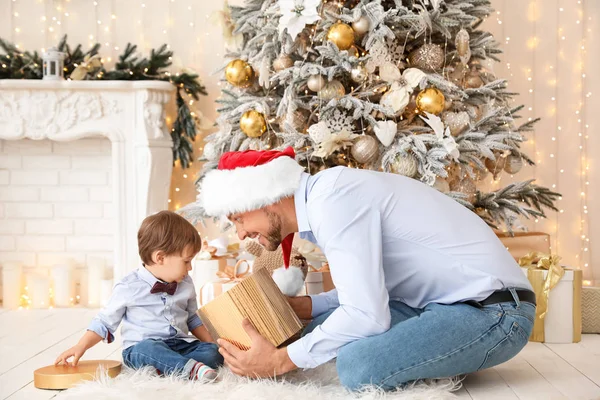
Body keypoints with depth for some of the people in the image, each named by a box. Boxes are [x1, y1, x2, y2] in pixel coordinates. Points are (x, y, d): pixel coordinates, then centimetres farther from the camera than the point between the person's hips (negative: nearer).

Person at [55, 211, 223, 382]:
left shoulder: (186, 284, 9)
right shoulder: (128, 288, -7)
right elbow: (104, 322, 3)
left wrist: (211, 343, 12)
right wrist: (81, 347, -9)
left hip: (180, 345, 5)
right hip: (140, 349, -5)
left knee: (214, 352, -21)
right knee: (147, 349, -39)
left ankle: (167, 367, -34)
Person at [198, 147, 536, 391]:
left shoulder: (332, 198, -21)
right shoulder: (326, 195, 9)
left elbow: (366, 316, -25)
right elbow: (370, 290, 15)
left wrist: (281, 360, -15)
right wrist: (302, 307, 7)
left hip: (494, 310, -10)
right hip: (457, 299, 10)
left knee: (357, 365, -29)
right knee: (326, 328, 7)